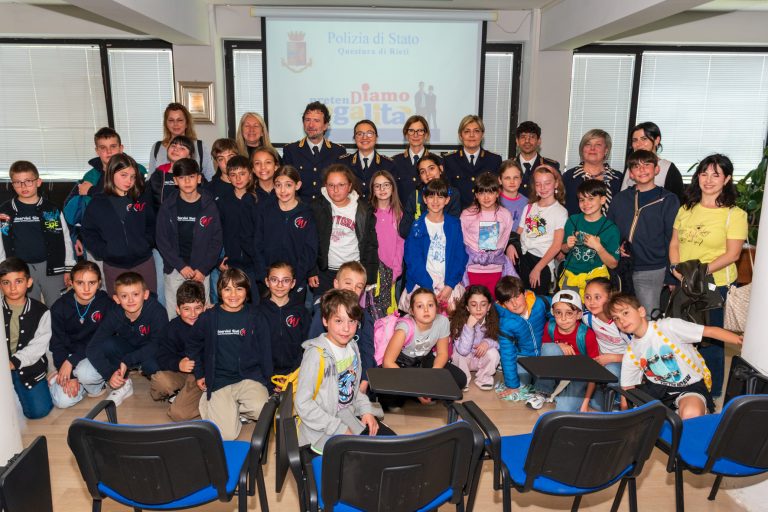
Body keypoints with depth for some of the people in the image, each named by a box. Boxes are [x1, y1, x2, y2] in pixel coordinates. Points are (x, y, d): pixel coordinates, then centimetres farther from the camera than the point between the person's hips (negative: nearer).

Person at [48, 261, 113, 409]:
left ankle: (95, 386, -1)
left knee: (84, 371, -35)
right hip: (67, 353, 2)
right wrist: (69, 376, -15)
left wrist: (71, 361, -23)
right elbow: (57, 344, -7)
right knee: (63, 401, -16)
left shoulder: (107, 303, -15)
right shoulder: (59, 307, -10)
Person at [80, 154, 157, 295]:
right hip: (113, 266, 0)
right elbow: (87, 231, 3)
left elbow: (152, 224, 7)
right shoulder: (98, 203, -1)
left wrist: (147, 243, -7)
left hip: (144, 262, 1)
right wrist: (102, 252, -8)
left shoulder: (143, 198, 1)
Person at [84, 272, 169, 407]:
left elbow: (156, 345, -28)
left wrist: (127, 360, -38)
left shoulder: (157, 311, -29)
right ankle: (123, 384, -2)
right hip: (126, 349, 3)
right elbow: (92, 348, -22)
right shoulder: (113, 315, -20)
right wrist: (109, 373, -36)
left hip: (150, 354, -2)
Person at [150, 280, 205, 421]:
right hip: (181, 372, 4)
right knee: (160, 380, -28)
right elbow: (163, 356, -4)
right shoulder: (174, 327, 1)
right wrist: (178, 364, -25)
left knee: (178, 413, -19)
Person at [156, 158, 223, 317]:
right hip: (174, 270, 1)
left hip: (201, 271, -1)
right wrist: (181, 266, -9)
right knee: (172, 315, 4)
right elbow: (162, 240, 0)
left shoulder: (209, 206, -1)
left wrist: (203, 269, -8)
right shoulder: (168, 207, 1)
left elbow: (217, 240, 0)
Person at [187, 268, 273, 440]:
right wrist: (199, 374, 13)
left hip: (250, 377, 1)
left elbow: (265, 349, 9)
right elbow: (193, 345, 17)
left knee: (263, 411, -28)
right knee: (226, 434, -16)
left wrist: (267, 380, 6)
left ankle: (235, 408, 3)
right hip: (219, 381, 0)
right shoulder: (208, 318, 1)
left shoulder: (255, 316, 2)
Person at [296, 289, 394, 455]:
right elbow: (302, 404, -21)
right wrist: (339, 429, -20)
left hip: (349, 417, 8)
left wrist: (366, 410, 1)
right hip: (322, 430, -8)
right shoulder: (316, 354, -22)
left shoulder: (352, 346, 3)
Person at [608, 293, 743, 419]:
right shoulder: (631, 354, 2)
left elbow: (710, 331, -16)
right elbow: (627, 389, 7)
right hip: (658, 388, 6)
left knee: (691, 414, -36)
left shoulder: (668, 326, -14)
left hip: (691, 385, -5)